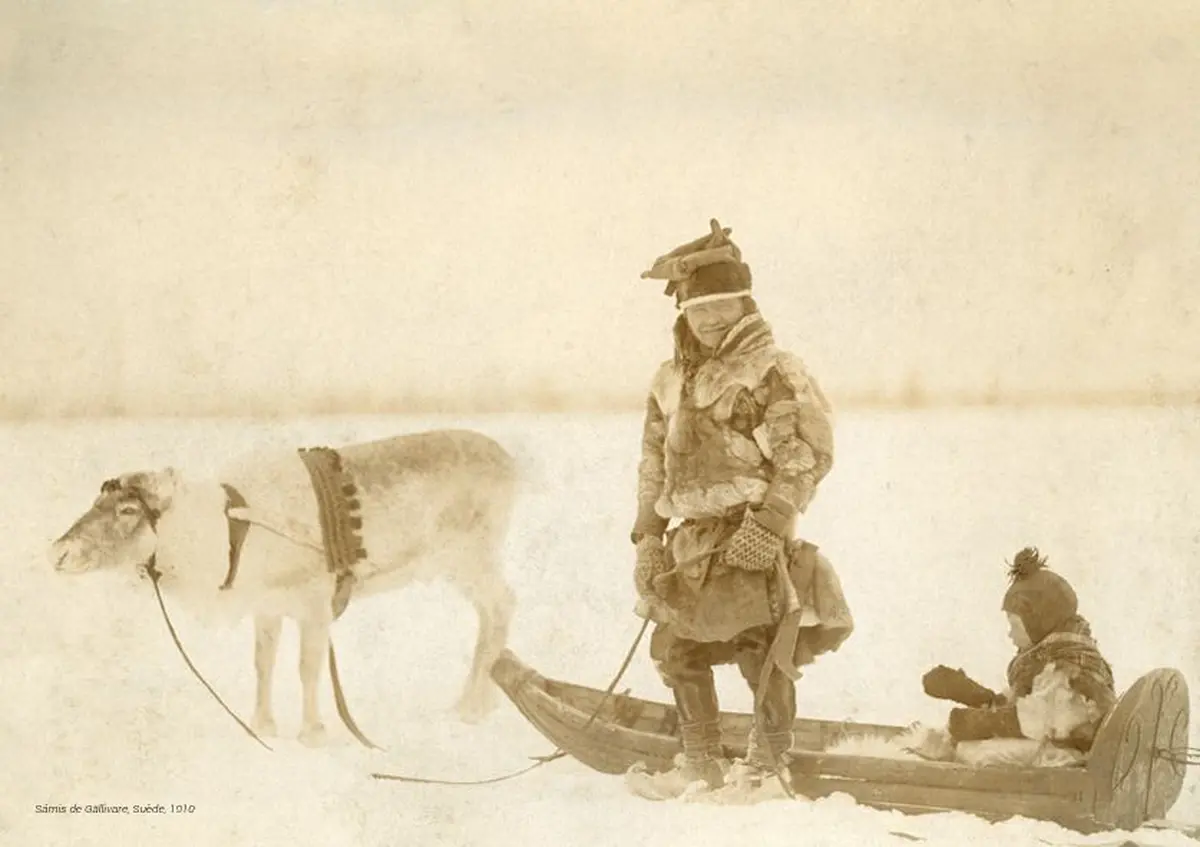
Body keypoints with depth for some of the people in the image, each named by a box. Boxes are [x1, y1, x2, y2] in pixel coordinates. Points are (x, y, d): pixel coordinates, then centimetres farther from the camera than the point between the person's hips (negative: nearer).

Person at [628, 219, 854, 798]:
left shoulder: (773, 371, -5)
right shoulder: (670, 381, 15)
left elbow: (808, 455, -10)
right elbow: (654, 463, 20)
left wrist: (770, 522, -18)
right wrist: (648, 534, 11)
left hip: (751, 537, -7)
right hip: (691, 540, 7)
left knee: (761, 649, -7)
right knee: (677, 648, 10)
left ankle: (768, 767, 7)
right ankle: (701, 763, 24)